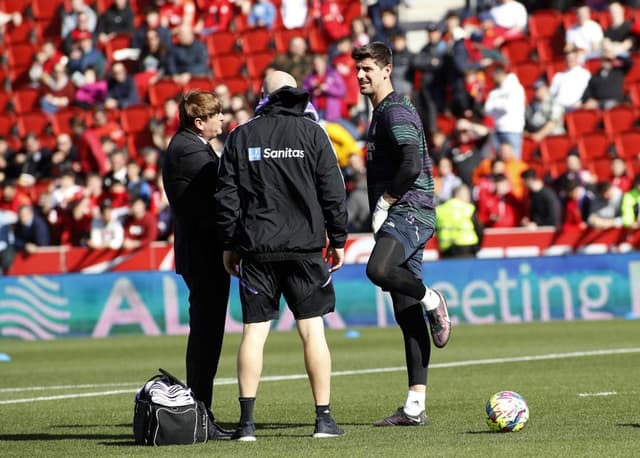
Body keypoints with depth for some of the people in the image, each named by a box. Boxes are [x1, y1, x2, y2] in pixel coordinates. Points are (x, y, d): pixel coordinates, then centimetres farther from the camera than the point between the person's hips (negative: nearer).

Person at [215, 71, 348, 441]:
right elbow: (333, 191, 0)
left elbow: (227, 196, 4)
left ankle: (247, 420, -4)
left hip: (256, 248, 1)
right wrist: (338, 240, 7)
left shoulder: (241, 136, 5)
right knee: (312, 329, 3)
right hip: (304, 245, -1)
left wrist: (229, 244, 11)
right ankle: (324, 419, 3)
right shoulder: (312, 133, 1)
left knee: (254, 331, 2)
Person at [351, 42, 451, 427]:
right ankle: (416, 406, 4)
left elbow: (412, 166, -22)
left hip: (410, 212, -10)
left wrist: (383, 205, -14)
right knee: (407, 314, 6)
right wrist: (381, 211, 18)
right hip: (400, 219, 10)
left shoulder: (396, 111, -9)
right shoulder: (382, 112, 22)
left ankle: (431, 300, -8)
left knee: (378, 270, -35)